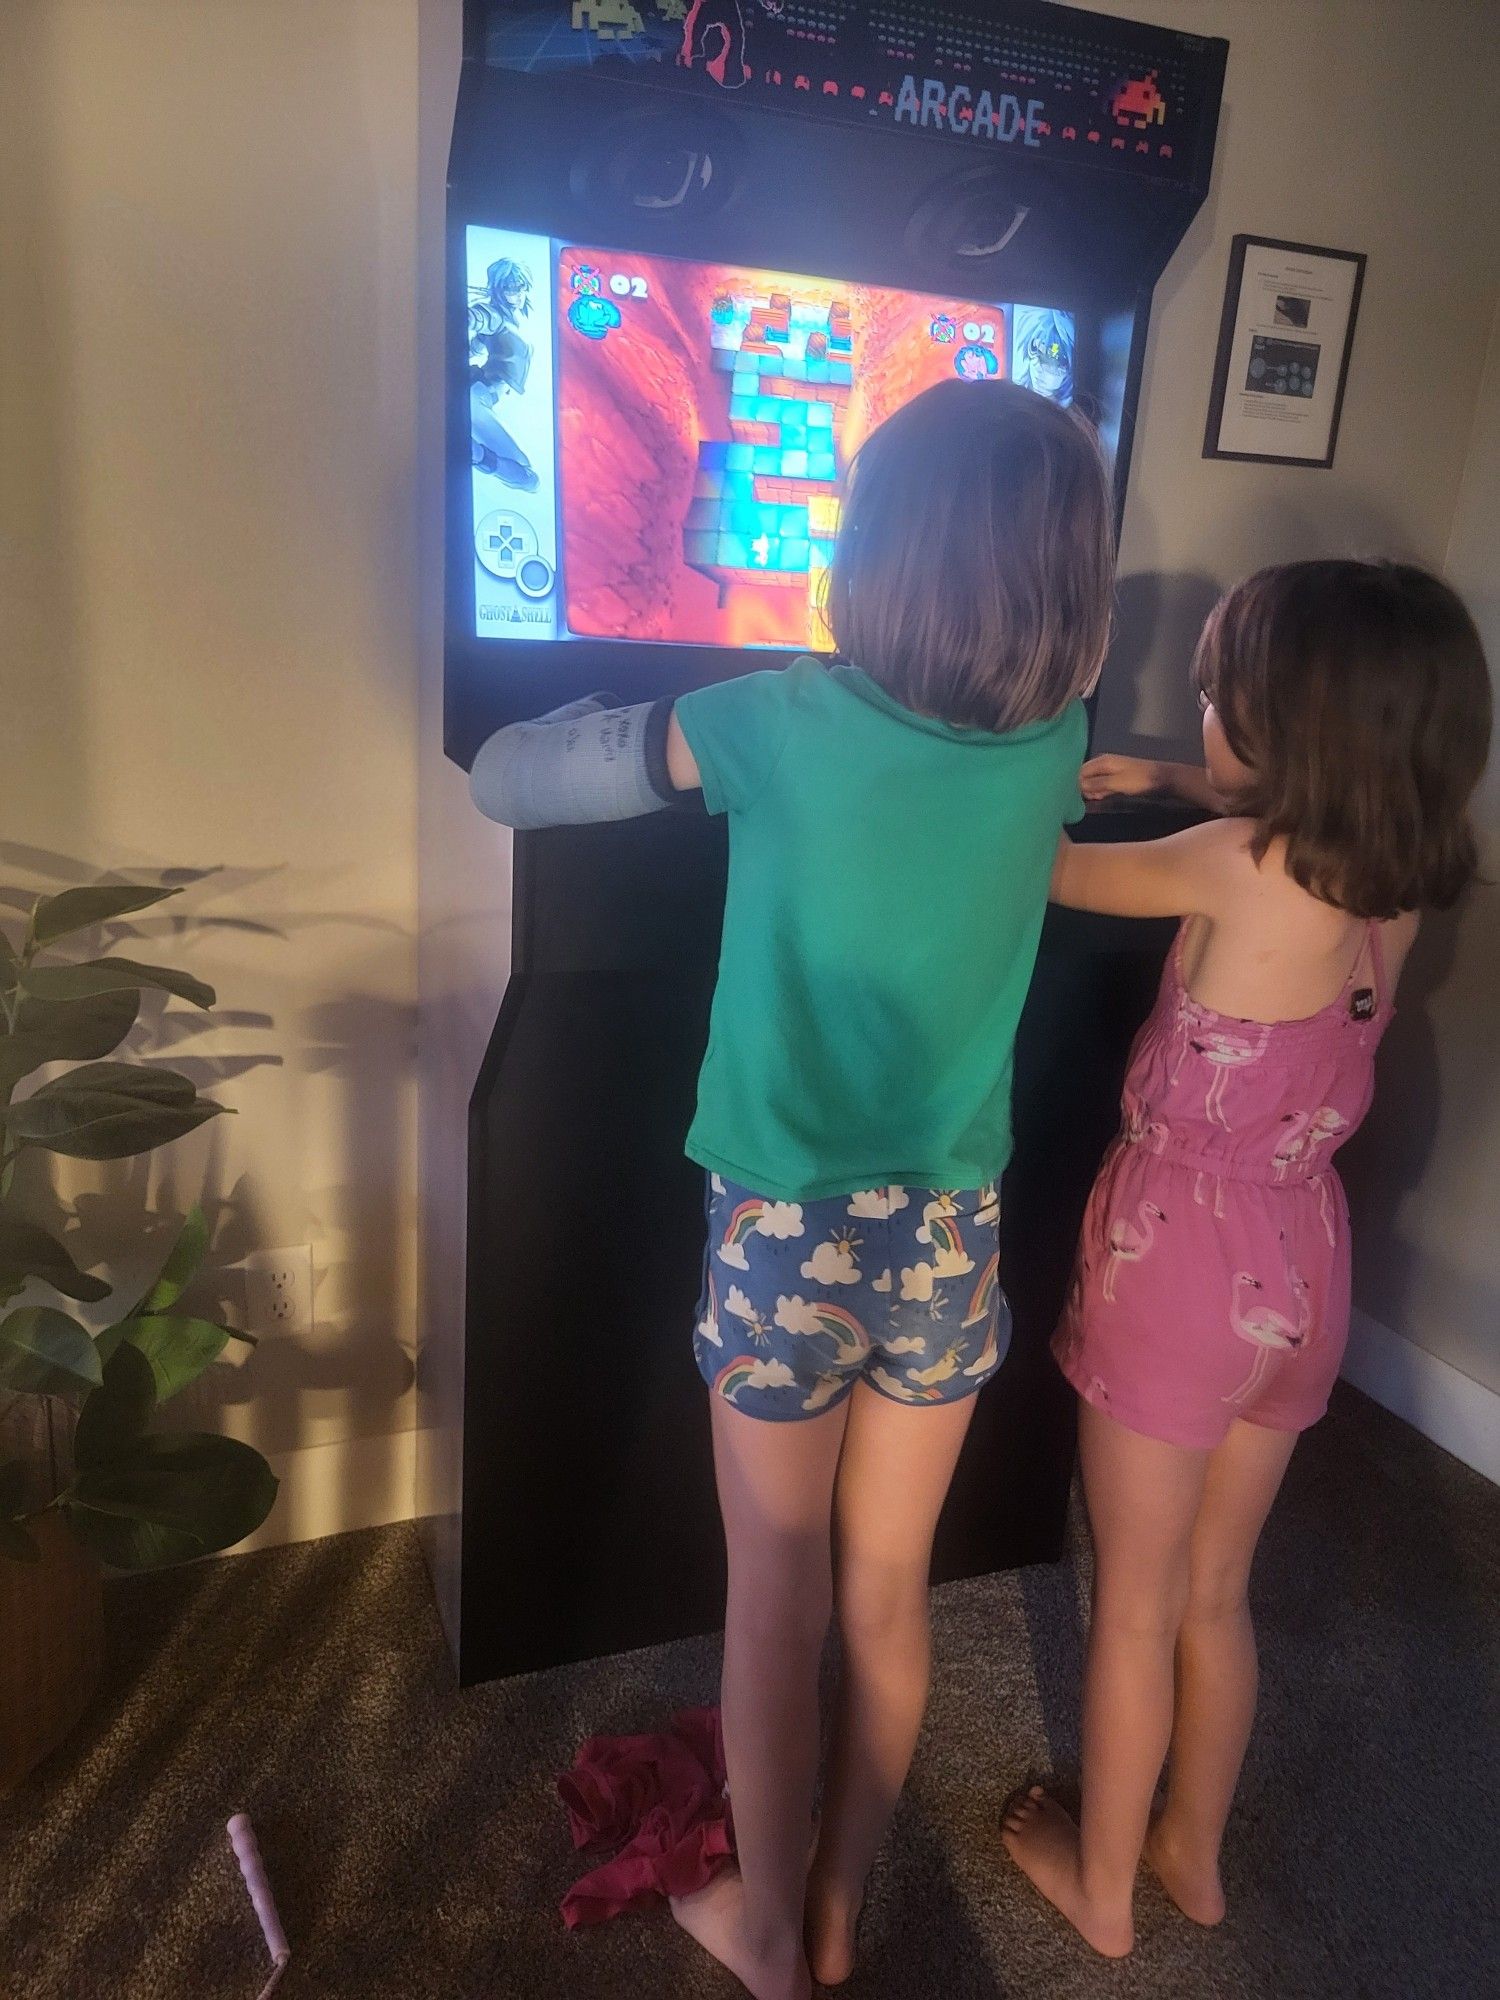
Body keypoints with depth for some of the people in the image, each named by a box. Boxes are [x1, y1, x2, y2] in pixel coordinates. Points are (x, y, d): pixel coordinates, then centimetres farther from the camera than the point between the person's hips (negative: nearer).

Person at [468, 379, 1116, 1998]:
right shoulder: (1055, 740, -5)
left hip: (787, 1235, -3)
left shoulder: (783, 722, -15)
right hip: (950, 1239, 4)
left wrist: (620, 724, 14)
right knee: (888, 1600, 20)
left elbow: (503, 781, -6)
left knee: (776, 1606, 17)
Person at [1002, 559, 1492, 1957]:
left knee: (1134, 1606, 15)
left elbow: (1041, 869, -9)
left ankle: (1101, 1888, 37)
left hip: (1182, 1263, -6)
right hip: (1300, 1267, 7)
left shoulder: (1234, 868, -23)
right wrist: (1172, 784, 13)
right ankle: (1194, 1853, 46)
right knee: (1216, 1593, 25)